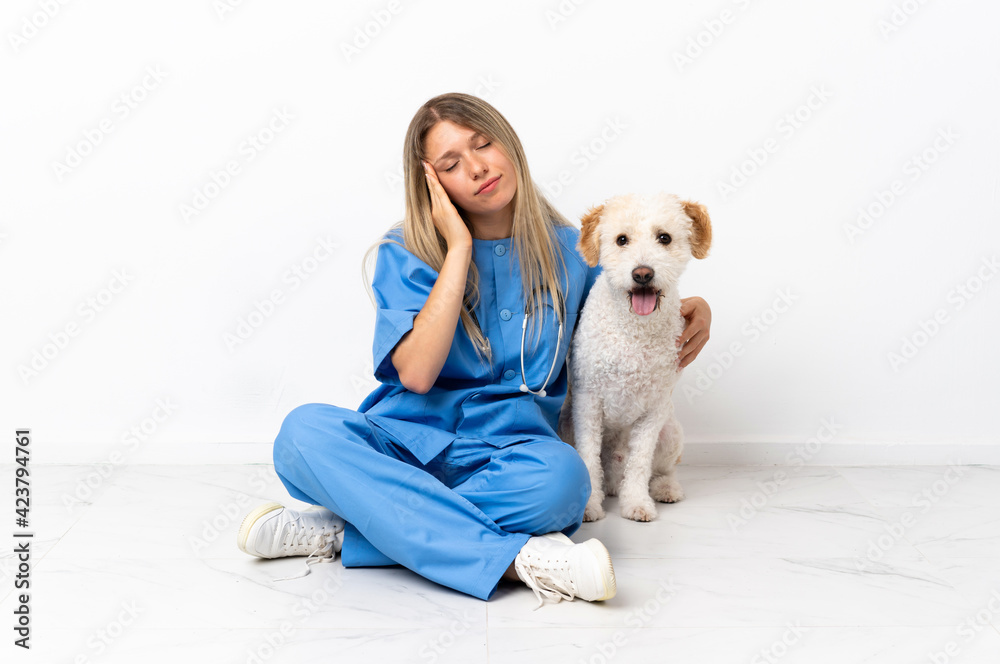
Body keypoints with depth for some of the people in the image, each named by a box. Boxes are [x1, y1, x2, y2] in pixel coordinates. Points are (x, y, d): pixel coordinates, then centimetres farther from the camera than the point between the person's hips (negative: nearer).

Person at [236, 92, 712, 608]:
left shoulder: (568, 249, 8)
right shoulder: (407, 253, 1)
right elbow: (415, 372, -15)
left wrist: (689, 308, 5)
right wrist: (460, 247, -12)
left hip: (505, 454, 1)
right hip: (406, 444, 0)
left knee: (562, 475, -35)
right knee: (305, 430, -30)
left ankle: (340, 532, -23)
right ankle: (518, 558, -34)